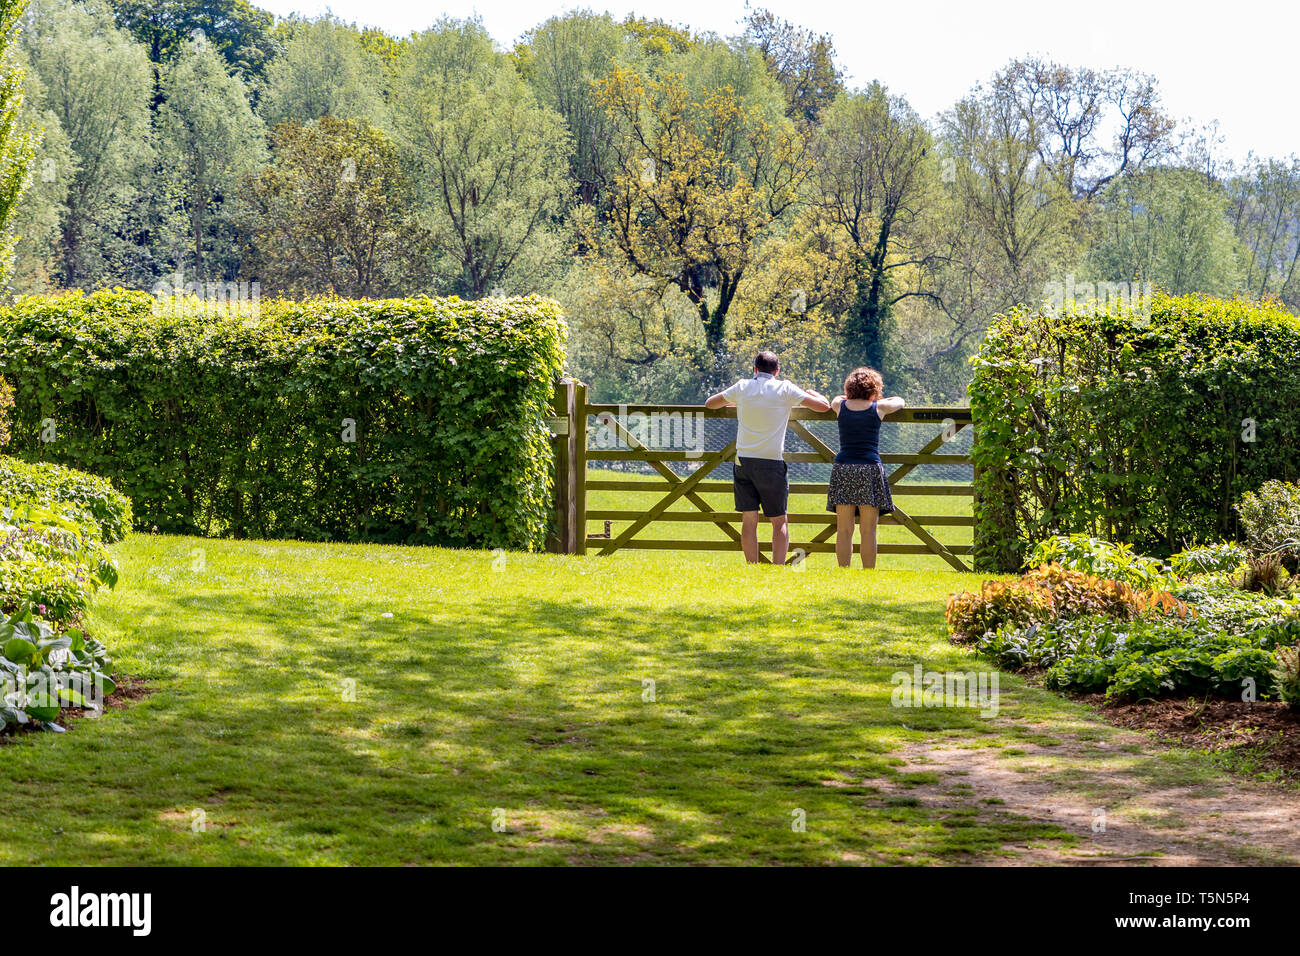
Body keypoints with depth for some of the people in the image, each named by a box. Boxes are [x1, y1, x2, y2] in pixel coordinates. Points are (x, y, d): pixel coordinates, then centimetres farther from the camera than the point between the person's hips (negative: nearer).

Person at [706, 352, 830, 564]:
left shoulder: (743, 387, 4)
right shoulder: (784, 389, -3)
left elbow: (710, 403, 19)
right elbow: (824, 405, 0)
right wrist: (812, 392, 21)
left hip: (743, 460, 2)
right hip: (771, 462, -2)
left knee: (749, 519, 5)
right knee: (779, 521, 5)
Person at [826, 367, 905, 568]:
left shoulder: (840, 406, 9)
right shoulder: (878, 408, 5)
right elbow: (900, 401, 26)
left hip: (843, 468, 2)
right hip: (870, 469, -2)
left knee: (844, 530, 2)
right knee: (868, 531, 0)